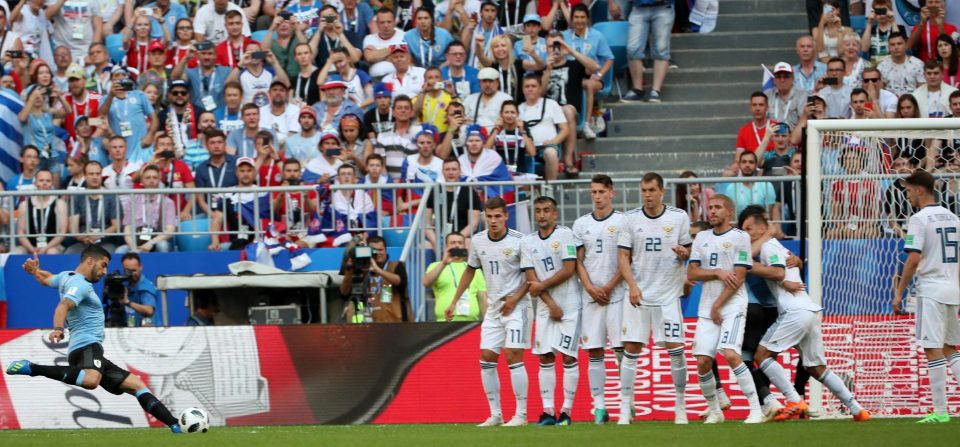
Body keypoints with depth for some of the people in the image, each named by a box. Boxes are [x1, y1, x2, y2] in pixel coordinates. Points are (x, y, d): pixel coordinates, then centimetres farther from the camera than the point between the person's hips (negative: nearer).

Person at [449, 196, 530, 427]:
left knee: (513, 356, -13)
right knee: (486, 358, 2)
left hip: (516, 306, -6)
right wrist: (454, 302, 16)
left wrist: (515, 298, -13)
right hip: (493, 308, 6)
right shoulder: (477, 241, 3)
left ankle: (521, 414, -7)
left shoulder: (519, 241, -12)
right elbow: (470, 271, 18)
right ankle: (495, 414, 11)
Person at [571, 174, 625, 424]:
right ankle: (599, 406, 4)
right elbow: (579, 262, 10)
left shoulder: (622, 221, 1)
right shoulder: (581, 224, 11)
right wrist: (590, 288, -4)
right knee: (594, 352, 1)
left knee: (622, 348, -7)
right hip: (591, 297, 3)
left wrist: (609, 287, -9)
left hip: (617, 294, -3)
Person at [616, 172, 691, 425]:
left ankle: (680, 405, 10)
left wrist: (683, 253, -14)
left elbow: (688, 251, 10)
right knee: (631, 349, -4)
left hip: (668, 294, 0)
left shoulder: (679, 217, 2)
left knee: (675, 348, -4)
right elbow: (624, 257, 3)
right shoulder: (631, 219, 3)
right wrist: (632, 285, -10)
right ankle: (625, 408, -1)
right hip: (638, 294, 0)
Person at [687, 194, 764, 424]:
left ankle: (756, 410, -17)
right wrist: (718, 273, -9)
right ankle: (714, 412, 13)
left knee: (730, 354, -22)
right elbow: (691, 273, 8)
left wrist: (717, 306, -9)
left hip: (732, 306, -6)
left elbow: (738, 278, -7)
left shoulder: (740, 237, -2)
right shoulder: (702, 238, 15)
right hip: (707, 308, 6)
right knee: (702, 361, -3)